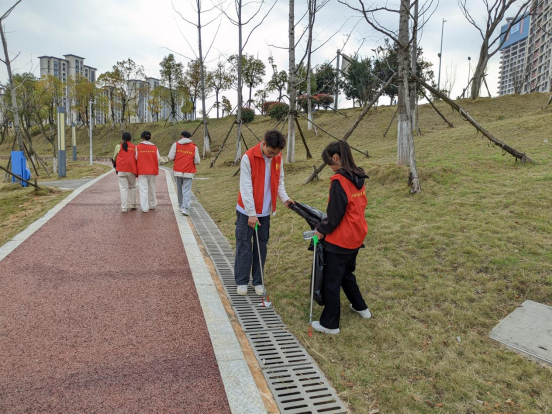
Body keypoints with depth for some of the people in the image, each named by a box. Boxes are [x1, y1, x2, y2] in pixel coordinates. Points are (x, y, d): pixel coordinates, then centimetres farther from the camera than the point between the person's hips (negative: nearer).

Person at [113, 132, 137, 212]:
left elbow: (114, 158, 11)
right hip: (131, 169, 0)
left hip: (121, 170, 0)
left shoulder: (118, 146, 5)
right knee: (132, 187, 16)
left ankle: (124, 207, -2)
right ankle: (132, 205, 16)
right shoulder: (134, 147, 4)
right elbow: (137, 158, 1)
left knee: (123, 188, 2)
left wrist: (116, 164, 33)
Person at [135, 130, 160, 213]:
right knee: (152, 189, 16)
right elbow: (157, 160, 4)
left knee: (143, 190, -1)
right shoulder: (154, 148, 1)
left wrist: (136, 171, 11)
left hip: (142, 171, -3)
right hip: (152, 171, 3)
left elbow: (136, 159, -2)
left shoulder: (138, 147, -5)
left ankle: (144, 208, -5)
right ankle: (152, 205, 26)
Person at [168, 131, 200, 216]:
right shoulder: (194, 147, 1)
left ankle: (181, 206, 29)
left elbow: (170, 157, -5)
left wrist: (177, 159, 15)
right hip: (188, 173, -1)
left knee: (179, 190, 17)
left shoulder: (176, 144, 1)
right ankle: (185, 208, -16)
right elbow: (197, 161, -2)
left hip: (178, 171, 1)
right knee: (187, 191, -3)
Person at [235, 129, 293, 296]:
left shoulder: (277, 158, 0)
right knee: (244, 246, 4)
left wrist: (284, 198, -8)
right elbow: (246, 187, -17)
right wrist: (251, 213, -18)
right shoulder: (248, 157, -17)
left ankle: (258, 281, 22)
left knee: (261, 247, 10)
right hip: (247, 212, -5)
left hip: (265, 212, 5)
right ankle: (241, 281, 18)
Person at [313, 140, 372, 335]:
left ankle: (329, 324, 17)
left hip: (340, 239, -8)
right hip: (356, 236, 8)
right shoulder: (359, 178, 4)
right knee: (346, 273, 28)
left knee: (331, 281, 6)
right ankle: (360, 306, 41)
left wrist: (321, 230, -2)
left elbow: (334, 214, -19)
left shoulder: (339, 181, -21)